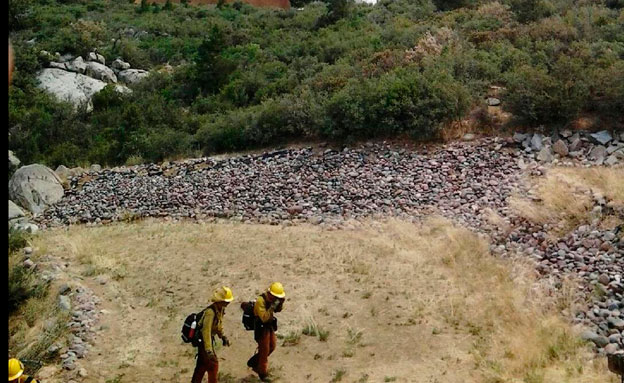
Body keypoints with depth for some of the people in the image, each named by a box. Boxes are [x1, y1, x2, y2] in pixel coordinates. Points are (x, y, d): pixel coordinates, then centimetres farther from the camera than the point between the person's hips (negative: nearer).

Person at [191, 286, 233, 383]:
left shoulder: (221, 309, -1)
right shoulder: (210, 312, -31)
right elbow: (206, 331, -35)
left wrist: (223, 336, 10)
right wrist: (209, 350, -38)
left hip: (209, 338, 10)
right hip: (203, 339, -10)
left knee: (202, 363, 21)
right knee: (213, 364, -6)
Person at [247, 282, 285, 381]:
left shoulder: (271, 298, -4)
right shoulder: (260, 301, -29)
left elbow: (278, 310, 5)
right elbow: (264, 318, -34)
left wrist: (281, 302, -14)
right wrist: (272, 307, -39)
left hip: (270, 326, 8)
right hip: (262, 328, -8)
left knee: (272, 347, 18)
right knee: (264, 351, 4)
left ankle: (253, 362, 34)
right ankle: (263, 373, 23)